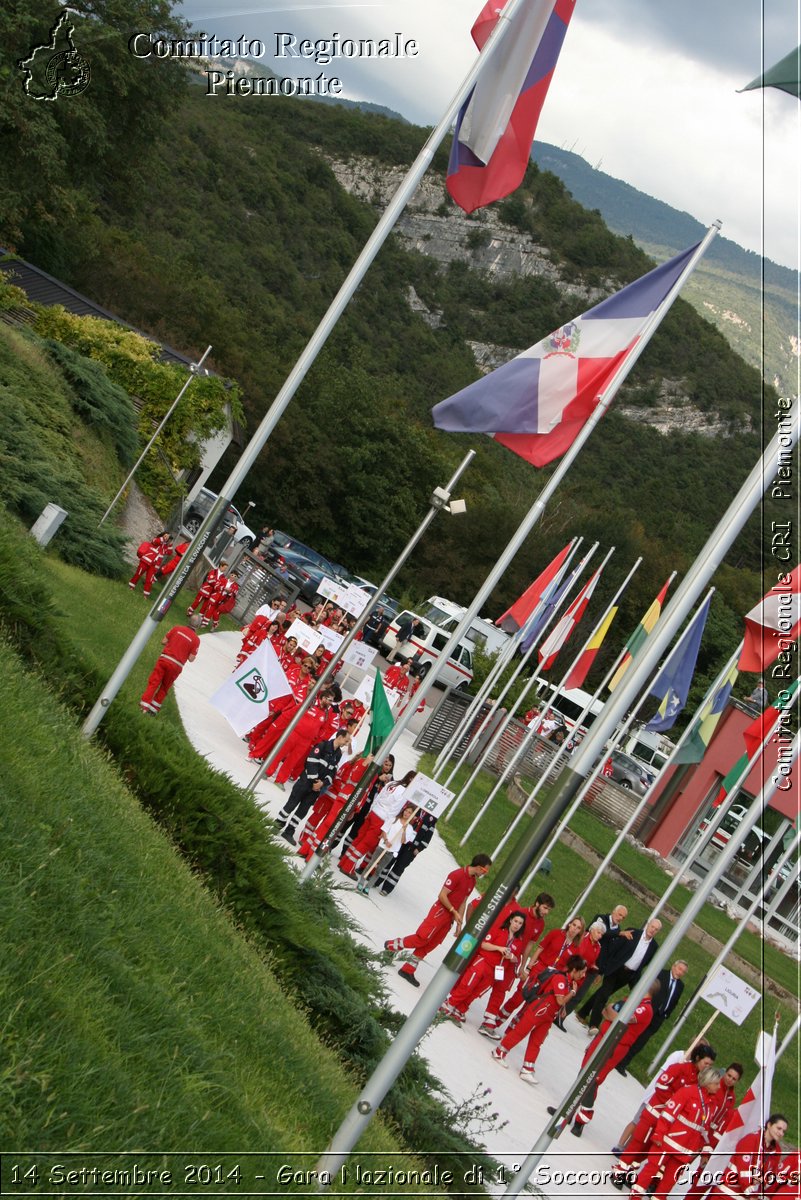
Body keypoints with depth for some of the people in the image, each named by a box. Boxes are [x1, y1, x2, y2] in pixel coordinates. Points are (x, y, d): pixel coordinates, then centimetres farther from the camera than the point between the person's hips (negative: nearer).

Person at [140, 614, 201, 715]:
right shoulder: (196, 639, -4)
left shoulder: (177, 628, 1)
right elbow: (191, 659, -6)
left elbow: (163, 641, 5)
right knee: (164, 688, 15)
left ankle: (144, 705, -7)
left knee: (153, 682, 3)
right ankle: (154, 708, 17)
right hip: (176, 666, 0)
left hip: (164, 658, 0)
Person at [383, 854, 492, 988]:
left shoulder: (472, 881, 10)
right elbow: (442, 895, -17)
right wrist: (454, 912, -15)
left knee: (429, 946, 7)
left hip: (449, 918, 8)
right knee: (422, 938, -15)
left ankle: (408, 971, 13)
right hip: (440, 911, -8)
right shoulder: (457, 875, -16)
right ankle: (391, 945, 3)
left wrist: (459, 924, 10)